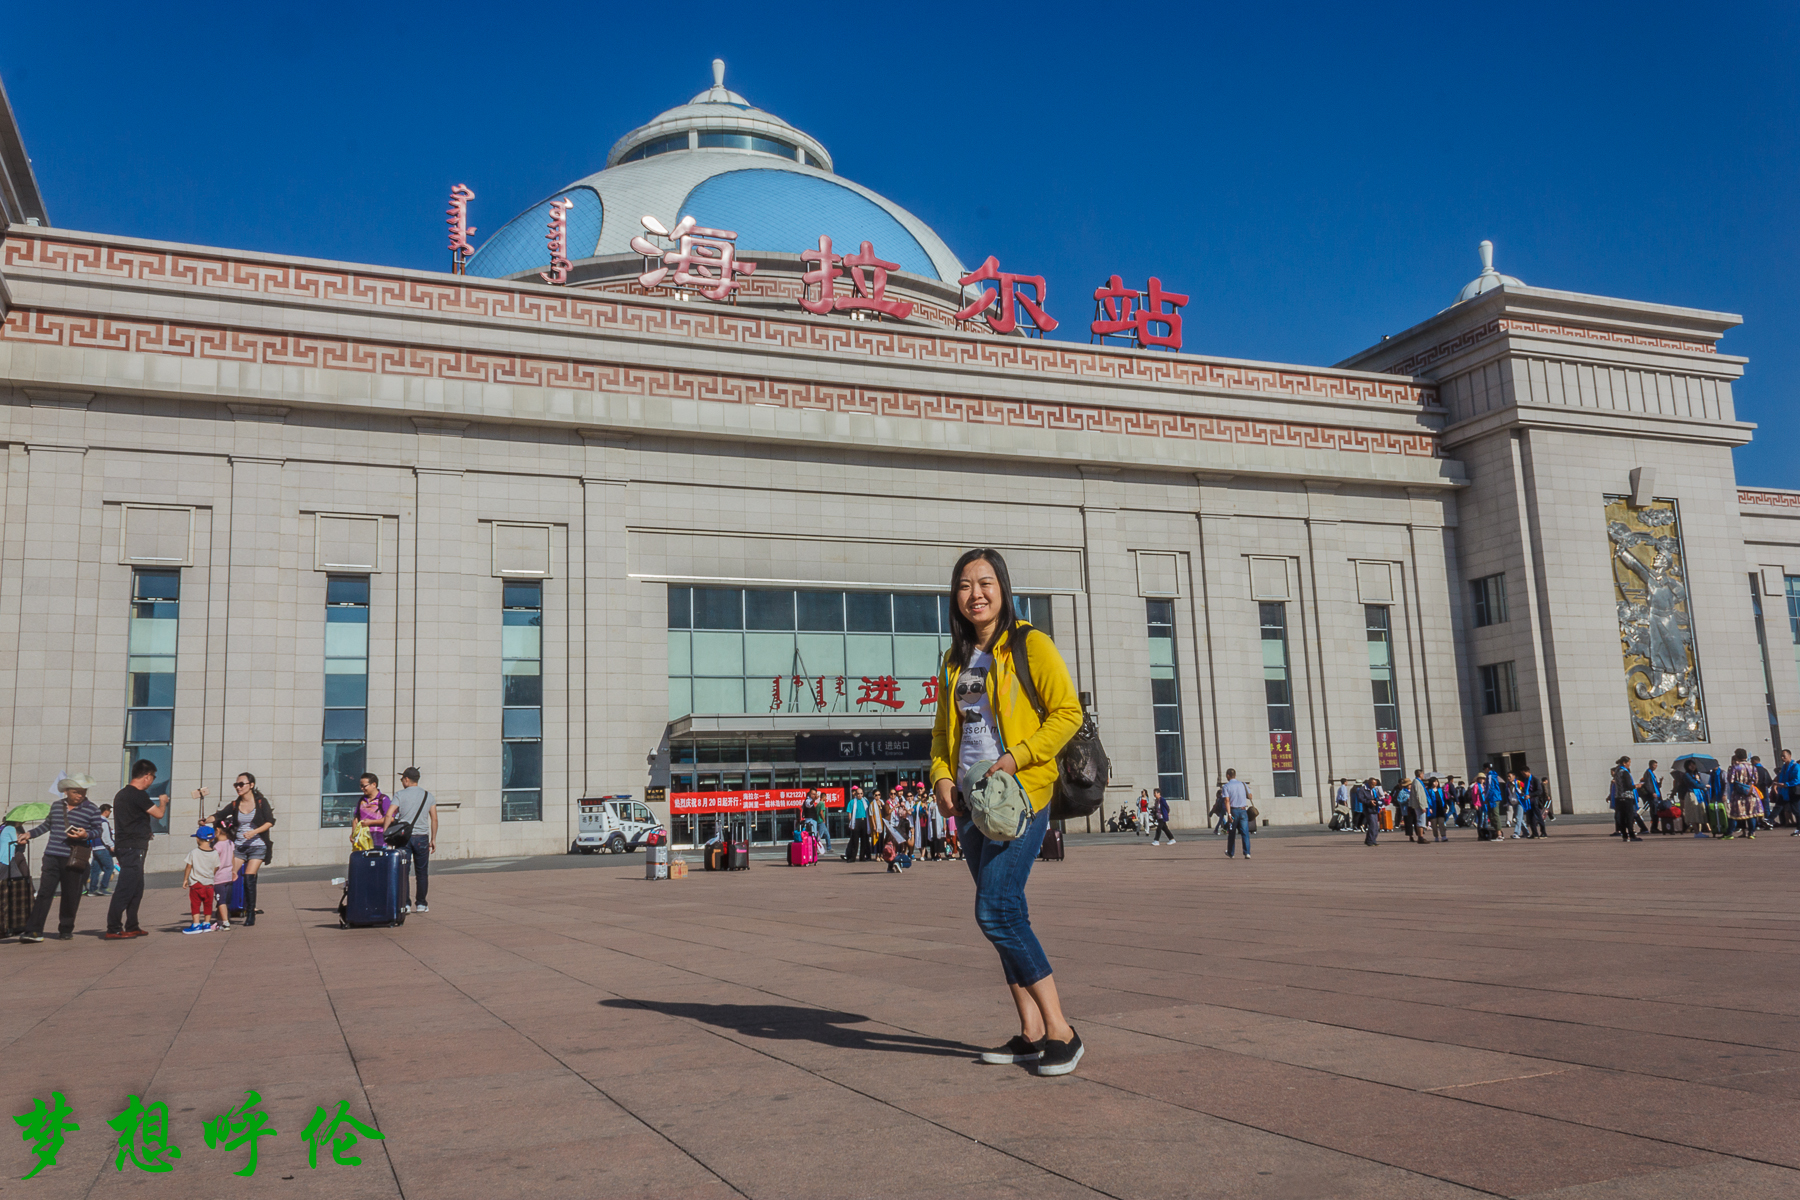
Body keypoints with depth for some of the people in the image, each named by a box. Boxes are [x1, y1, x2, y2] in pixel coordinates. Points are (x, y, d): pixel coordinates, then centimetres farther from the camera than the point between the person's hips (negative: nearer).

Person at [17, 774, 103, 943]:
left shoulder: (92, 809, 1)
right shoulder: (56, 805, 12)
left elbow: (98, 831, 5)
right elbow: (47, 825, 27)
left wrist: (86, 835, -14)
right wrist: (30, 834, 20)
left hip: (73, 860, -2)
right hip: (52, 856, 2)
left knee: (71, 896, 3)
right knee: (44, 893, -4)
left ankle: (66, 929, 18)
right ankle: (34, 931, -5)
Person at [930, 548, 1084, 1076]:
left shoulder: (1029, 644, -4)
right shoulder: (955, 659, 15)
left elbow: (1068, 712, -8)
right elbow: (943, 728, 21)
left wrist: (1016, 756, -17)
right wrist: (941, 776, 4)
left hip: (1019, 795, -7)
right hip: (972, 800, 7)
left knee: (995, 910, -15)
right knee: (1006, 915, 8)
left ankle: (1061, 1031, -6)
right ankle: (1031, 1033, 16)